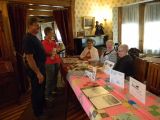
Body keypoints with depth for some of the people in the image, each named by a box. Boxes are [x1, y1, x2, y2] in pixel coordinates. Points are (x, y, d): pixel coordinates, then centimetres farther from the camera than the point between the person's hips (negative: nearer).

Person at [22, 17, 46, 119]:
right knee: (37, 91, 7)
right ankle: (39, 113, 26)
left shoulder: (34, 37, 9)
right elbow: (29, 58, -26)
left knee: (42, 89, 24)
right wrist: (38, 73, -25)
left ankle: (42, 106, 45)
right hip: (35, 70, -10)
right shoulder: (28, 39, -22)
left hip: (41, 67, 10)